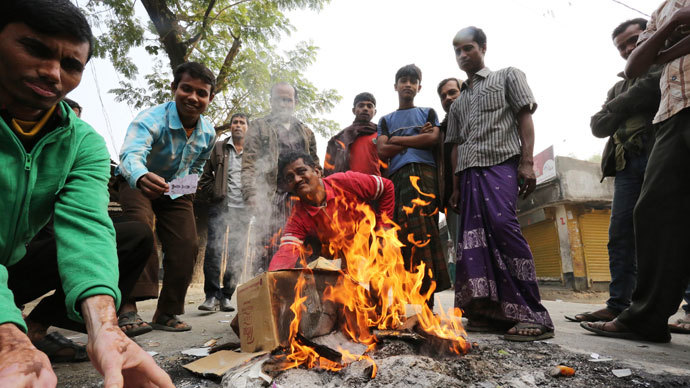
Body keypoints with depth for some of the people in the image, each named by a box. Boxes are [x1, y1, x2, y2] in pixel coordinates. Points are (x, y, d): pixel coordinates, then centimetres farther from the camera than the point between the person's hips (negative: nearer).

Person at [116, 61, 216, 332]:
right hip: (138, 184, -4)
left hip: (176, 191, 5)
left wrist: (185, 189, 3)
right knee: (140, 228, -34)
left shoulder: (208, 134, -9)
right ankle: (129, 305, -32)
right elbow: (131, 155, -47)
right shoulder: (152, 119, -28)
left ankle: (166, 313, 8)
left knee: (186, 246, -5)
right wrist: (141, 178, -68)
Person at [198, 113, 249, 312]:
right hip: (220, 206, -1)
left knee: (237, 254, 2)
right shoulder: (218, 148, 10)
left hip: (242, 209, 1)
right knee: (213, 250, -5)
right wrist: (213, 195, 0)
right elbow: (205, 175, 10)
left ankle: (226, 296, 12)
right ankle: (212, 295, 3)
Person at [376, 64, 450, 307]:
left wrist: (397, 140, 5)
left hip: (422, 172, -2)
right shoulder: (386, 120, 25)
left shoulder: (427, 113, 22)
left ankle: (427, 300, -18)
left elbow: (434, 139, 1)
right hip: (396, 177, 2)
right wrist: (418, 137, 3)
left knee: (419, 230, -18)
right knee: (399, 236, -5)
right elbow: (382, 151, 8)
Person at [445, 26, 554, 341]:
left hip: (500, 163, -6)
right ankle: (494, 312, 2)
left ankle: (532, 314, -19)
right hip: (469, 172, 6)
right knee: (474, 239, -3)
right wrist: (455, 188, 14)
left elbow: (525, 118, 3)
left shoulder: (507, 76, 15)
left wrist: (527, 162, -11)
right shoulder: (458, 103, 27)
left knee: (502, 225, -23)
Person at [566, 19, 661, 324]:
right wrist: (626, 105, 1)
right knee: (621, 235, -2)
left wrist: (622, 105, -1)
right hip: (629, 162, 5)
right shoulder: (620, 87, 29)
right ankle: (618, 306, 1)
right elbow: (598, 126, 16)